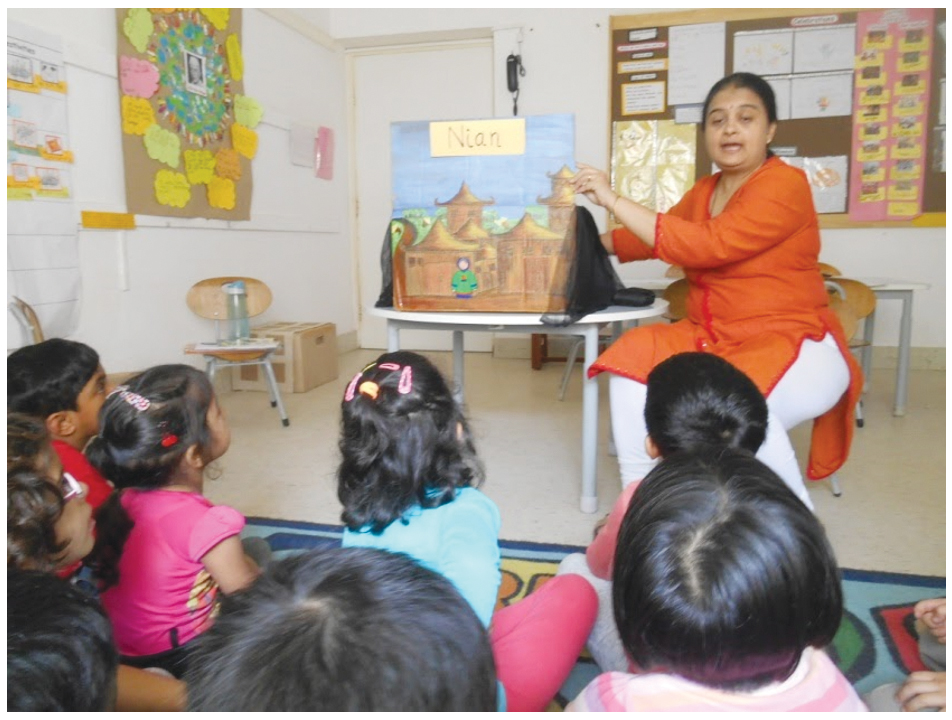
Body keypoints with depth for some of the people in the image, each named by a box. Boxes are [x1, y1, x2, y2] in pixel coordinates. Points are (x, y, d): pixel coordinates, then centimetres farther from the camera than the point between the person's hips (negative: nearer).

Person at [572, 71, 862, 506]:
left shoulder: (785, 185, -13)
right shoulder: (704, 190, 12)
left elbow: (706, 245, -25)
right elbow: (659, 235, 25)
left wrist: (613, 200, -23)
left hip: (793, 344, -7)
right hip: (712, 338, 8)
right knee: (633, 358, -13)